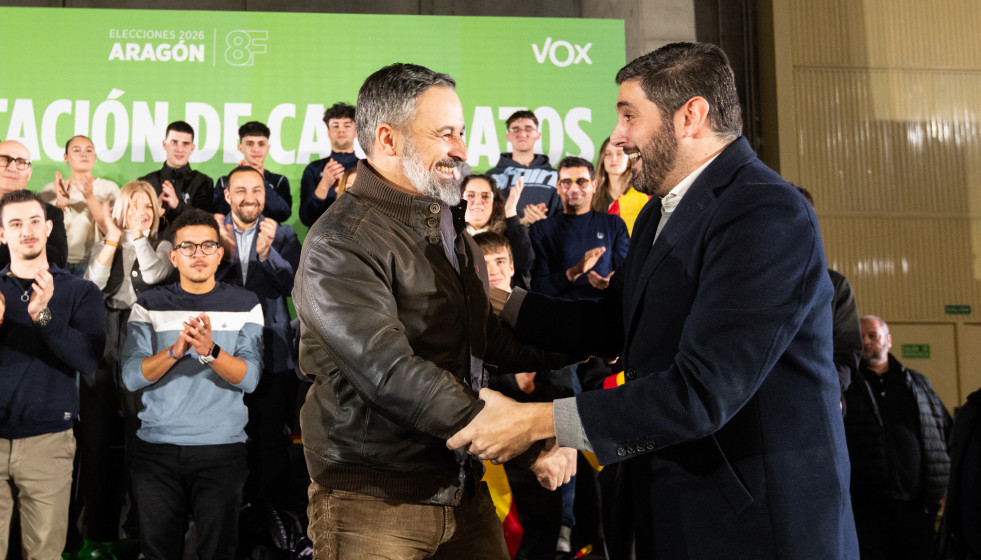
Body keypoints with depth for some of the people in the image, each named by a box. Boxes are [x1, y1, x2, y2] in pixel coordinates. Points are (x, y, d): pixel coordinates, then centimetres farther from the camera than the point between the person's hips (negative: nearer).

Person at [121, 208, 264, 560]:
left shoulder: (244, 305, 2)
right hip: (156, 448, 1)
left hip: (222, 448, -1)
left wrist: (210, 351, -27)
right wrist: (175, 350, -25)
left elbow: (249, 378, -9)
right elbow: (131, 376, -8)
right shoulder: (150, 306, 4)